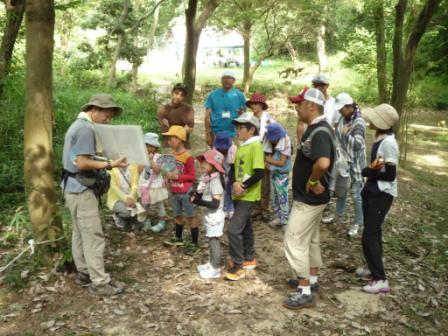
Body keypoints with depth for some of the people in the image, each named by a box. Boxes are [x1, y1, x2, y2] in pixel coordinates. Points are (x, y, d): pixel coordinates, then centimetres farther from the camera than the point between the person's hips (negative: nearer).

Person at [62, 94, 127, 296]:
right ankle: (99, 282, -3)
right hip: (81, 189, -11)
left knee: (80, 232, 15)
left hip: (74, 186, 11)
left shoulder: (78, 124, 15)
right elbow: (82, 163, -23)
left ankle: (84, 272, 24)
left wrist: (103, 162, 12)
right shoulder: (86, 129, -18)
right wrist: (109, 165, -25)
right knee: (93, 236, -8)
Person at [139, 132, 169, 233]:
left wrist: (151, 160, -28)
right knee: (145, 205, 16)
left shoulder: (158, 157, -14)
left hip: (155, 186, -5)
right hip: (144, 185, 5)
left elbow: (157, 171, -25)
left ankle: (162, 222, 20)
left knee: (159, 205, 9)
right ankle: (147, 221, 32)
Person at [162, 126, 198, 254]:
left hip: (186, 192, -7)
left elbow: (192, 176, -14)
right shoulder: (171, 155, 3)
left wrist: (177, 176, -20)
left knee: (190, 217, 2)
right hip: (174, 192, 7)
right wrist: (168, 176, -3)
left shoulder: (187, 156, -17)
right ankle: (178, 238, 35)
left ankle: (194, 243, 11)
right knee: (177, 215, 19)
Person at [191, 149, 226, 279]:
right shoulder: (206, 178, 5)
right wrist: (196, 195, -10)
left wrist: (197, 201, -27)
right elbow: (203, 196, 10)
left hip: (215, 216, -9)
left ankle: (216, 269, 10)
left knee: (214, 240, 0)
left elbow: (215, 203, -26)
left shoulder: (215, 180, -22)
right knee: (212, 240, 18)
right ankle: (212, 264, 32)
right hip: (209, 215, 9)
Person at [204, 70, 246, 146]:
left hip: (233, 134, 0)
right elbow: (208, 115, 1)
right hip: (216, 133, 1)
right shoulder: (213, 94, 2)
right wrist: (207, 134, -5)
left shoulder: (239, 95, 3)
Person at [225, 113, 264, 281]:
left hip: (248, 196, -9)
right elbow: (233, 168, 8)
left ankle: (238, 266, 0)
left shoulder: (256, 146, -15)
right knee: (245, 228, 19)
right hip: (238, 195, 9)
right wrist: (235, 183, -11)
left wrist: (244, 186, -20)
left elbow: (259, 173, -23)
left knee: (233, 229, -11)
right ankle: (249, 259, 34)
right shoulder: (241, 146, 11)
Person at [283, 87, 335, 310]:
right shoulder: (316, 128, 8)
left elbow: (323, 163, -42)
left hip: (308, 198, -10)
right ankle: (311, 279, 37)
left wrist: (313, 181, -26)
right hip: (312, 197, 10)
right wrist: (313, 181, 11)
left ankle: (304, 293, 6)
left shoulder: (319, 132, -25)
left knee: (295, 241, -3)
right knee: (310, 239, 21)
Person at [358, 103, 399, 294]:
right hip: (372, 191, 9)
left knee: (369, 236, -7)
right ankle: (375, 269, 35)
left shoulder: (389, 143, -22)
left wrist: (366, 172, -13)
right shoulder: (378, 138, 6)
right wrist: (369, 171, -7)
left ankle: (381, 280, 1)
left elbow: (390, 175, -22)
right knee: (373, 233, 19)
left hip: (382, 195, -9)